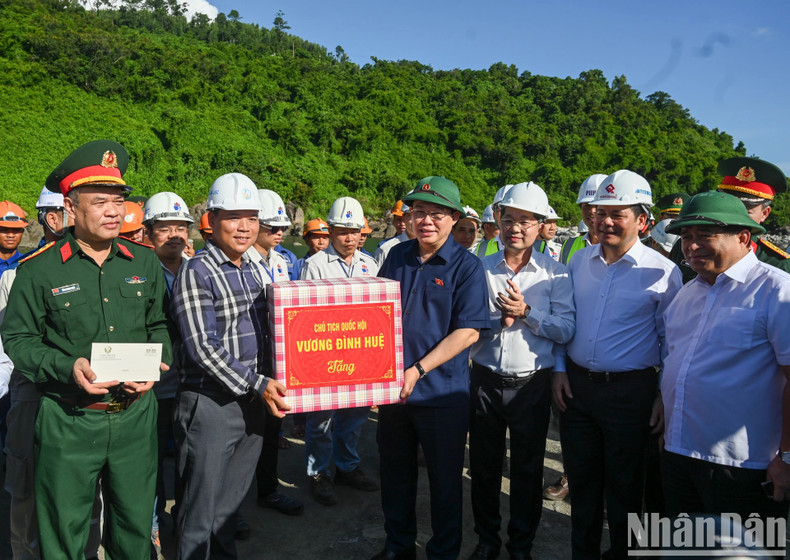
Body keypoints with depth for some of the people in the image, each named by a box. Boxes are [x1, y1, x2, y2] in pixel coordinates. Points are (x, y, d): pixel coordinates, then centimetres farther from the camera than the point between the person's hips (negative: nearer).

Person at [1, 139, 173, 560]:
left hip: (135, 415, 3)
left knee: (135, 526, 18)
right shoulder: (40, 270, -6)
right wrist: (67, 367, -18)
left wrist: (154, 367, -6)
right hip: (69, 420, -3)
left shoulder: (144, 263, 4)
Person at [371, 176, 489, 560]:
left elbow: (468, 331, -15)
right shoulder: (397, 256, 4)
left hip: (442, 393, -4)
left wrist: (418, 370, -19)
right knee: (395, 472, 19)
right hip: (392, 385, 5)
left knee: (445, 481, 11)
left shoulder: (467, 266, -10)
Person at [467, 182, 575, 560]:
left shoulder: (555, 273, -2)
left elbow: (566, 331, -11)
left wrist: (526, 312, -22)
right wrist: (499, 318, -16)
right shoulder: (480, 268, 2)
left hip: (532, 383, -1)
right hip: (485, 380, 2)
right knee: (484, 464, 13)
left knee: (528, 468, 12)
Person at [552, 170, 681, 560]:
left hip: (630, 391, -4)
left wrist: (664, 396, -7)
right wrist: (559, 369, 6)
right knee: (581, 479, 17)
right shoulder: (579, 261, 4)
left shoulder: (662, 272, -8)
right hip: (576, 384, 4)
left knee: (623, 484, 12)